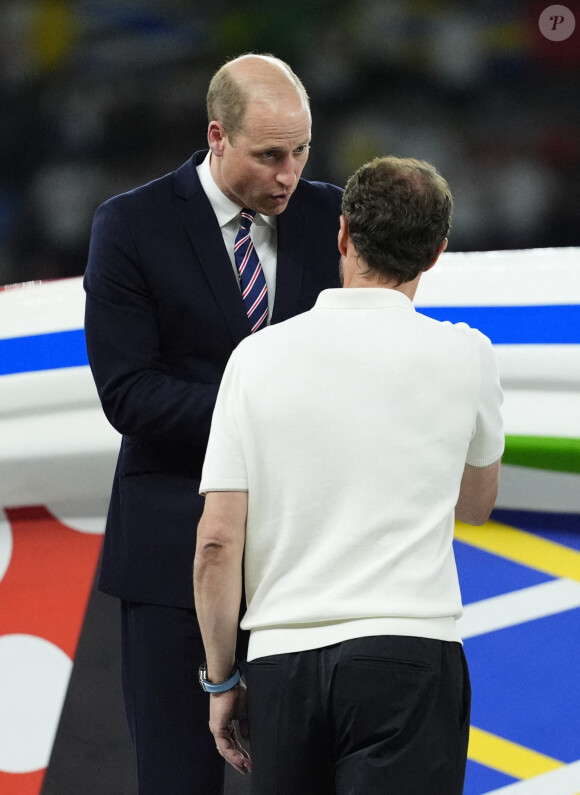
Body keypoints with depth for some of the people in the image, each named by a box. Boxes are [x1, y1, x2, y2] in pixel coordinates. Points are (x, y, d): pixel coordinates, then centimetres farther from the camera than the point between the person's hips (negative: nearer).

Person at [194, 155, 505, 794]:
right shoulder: (464, 356, 1)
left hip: (281, 658, 2)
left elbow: (216, 541, 0)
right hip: (407, 657, -2)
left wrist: (221, 679, 10)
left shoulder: (258, 356, 3)